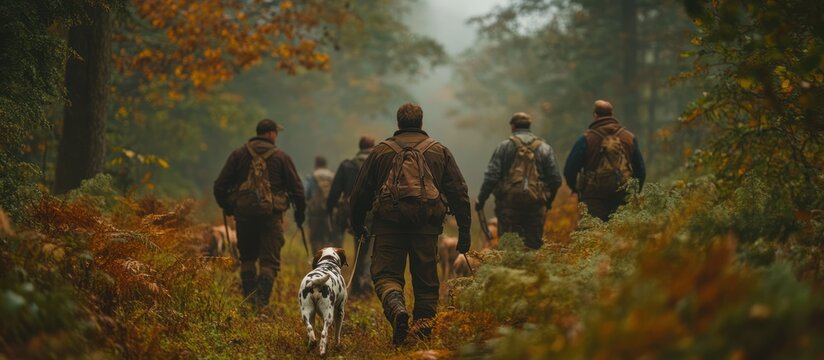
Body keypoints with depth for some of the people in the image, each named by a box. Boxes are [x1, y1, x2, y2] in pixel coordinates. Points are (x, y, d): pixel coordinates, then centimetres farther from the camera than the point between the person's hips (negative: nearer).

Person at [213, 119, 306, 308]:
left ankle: (249, 299, 16)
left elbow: (220, 185, 3)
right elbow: (296, 187, 2)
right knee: (270, 261, 0)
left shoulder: (238, 154, 5)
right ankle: (262, 301, -14)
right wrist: (300, 212, 16)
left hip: (244, 214, 2)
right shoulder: (281, 157, 1)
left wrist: (226, 207, 18)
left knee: (247, 258, 17)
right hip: (271, 216, -2)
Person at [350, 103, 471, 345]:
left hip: (389, 223, -1)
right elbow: (459, 193, 9)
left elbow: (360, 192, 14)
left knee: (385, 274, 0)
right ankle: (425, 323, 7)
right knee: (426, 278, 11)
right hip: (427, 225, 1)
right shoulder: (439, 151, 14)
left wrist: (357, 225, 26)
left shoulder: (380, 151, 12)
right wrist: (464, 231, 11)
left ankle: (396, 308, -28)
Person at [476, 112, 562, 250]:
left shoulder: (504, 146, 1)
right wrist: (548, 200, 21)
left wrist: (481, 199, 3)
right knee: (534, 243, 5)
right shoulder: (544, 148, 8)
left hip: (509, 202, -2)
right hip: (536, 203, 2)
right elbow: (555, 179, 7)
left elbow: (491, 176, -5)